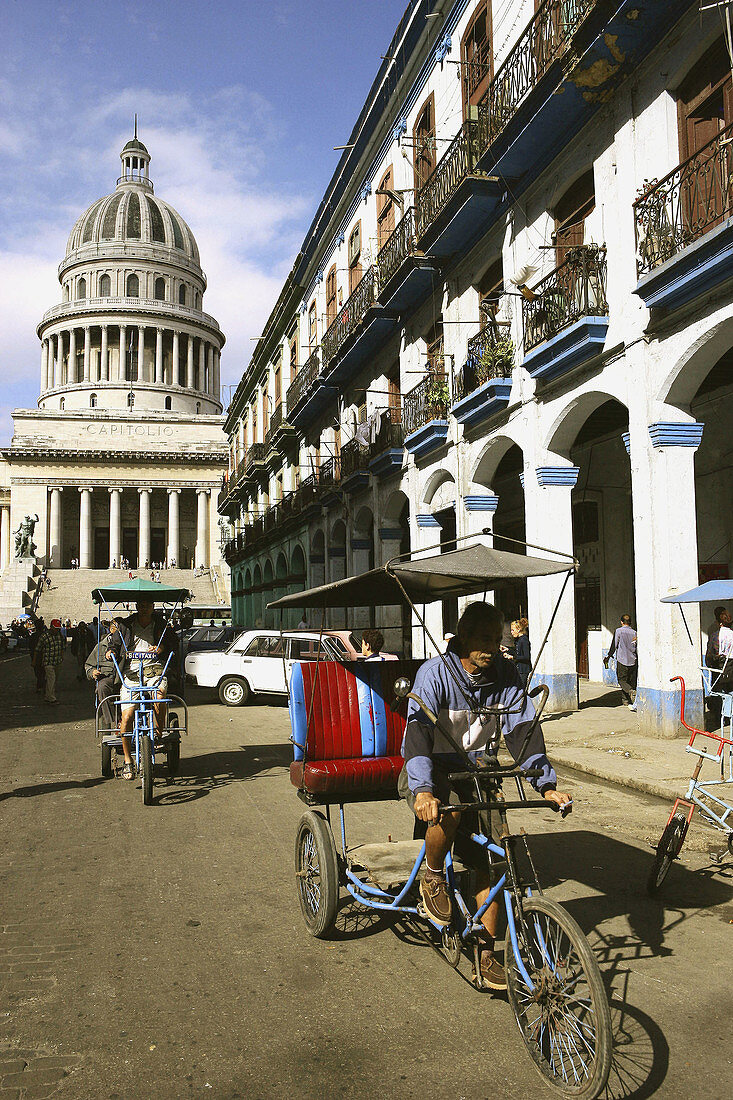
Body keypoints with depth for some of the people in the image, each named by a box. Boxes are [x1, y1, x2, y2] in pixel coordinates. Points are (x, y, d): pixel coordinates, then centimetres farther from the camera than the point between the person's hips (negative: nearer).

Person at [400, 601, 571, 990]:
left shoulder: (504, 674, -6)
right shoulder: (435, 673, -19)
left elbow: (523, 729, -8)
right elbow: (418, 731, -30)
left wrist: (547, 785, -20)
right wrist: (423, 791, -45)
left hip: (476, 774, 5)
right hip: (430, 772, -4)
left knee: (489, 860, -5)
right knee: (448, 813, -35)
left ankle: (486, 957, 8)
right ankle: (432, 879, -6)